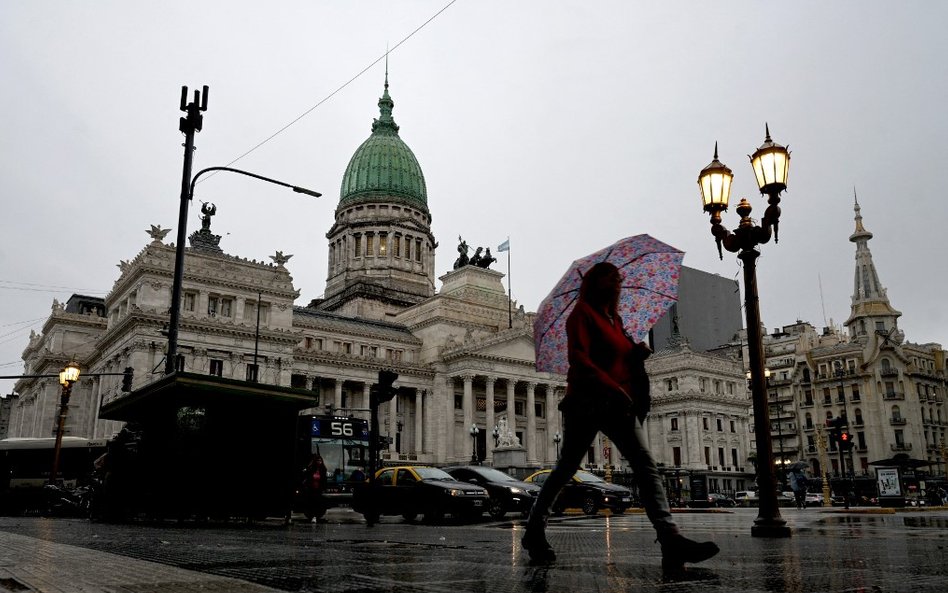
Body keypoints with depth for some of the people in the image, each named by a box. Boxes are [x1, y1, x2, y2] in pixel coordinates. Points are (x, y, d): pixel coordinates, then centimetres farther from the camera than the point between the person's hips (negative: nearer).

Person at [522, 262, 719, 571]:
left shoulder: (614, 319, 22)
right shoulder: (582, 314, -2)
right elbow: (579, 359, -15)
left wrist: (638, 353, 0)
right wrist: (613, 388, -24)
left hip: (617, 405, 7)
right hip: (587, 402, -7)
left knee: (646, 467, -8)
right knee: (567, 467, 0)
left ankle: (671, 539, -18)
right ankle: (534, 531, 15)